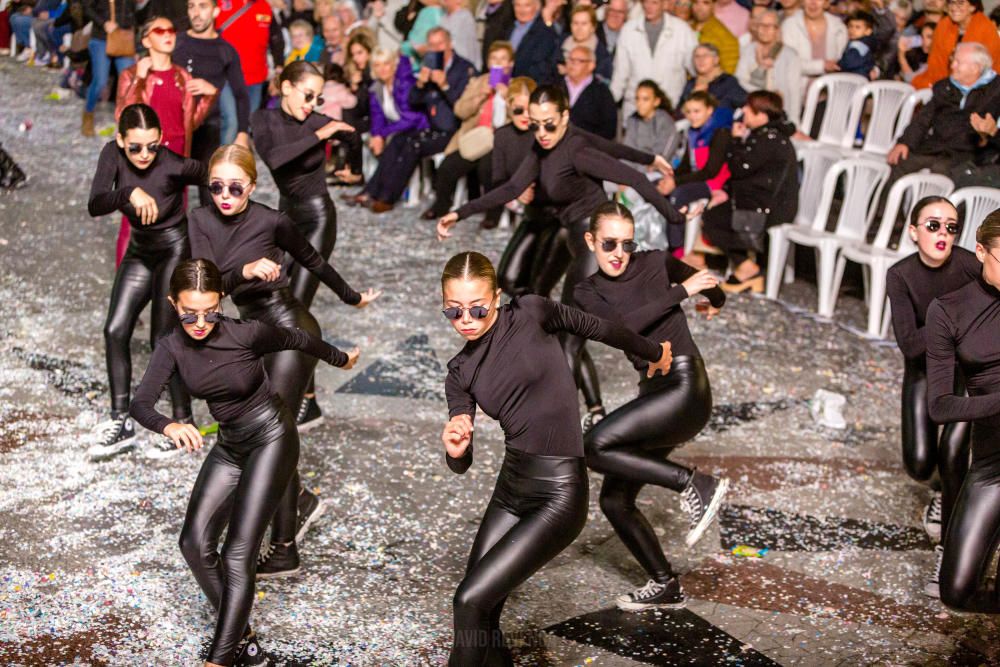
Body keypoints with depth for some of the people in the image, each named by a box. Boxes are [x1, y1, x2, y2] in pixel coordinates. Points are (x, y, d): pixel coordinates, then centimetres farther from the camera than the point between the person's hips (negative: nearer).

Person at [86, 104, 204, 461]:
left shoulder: (174, 166, -26)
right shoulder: (113, 154, -14)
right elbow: (95, 205, -25)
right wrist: (130, 193, -43)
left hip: (175, 250, -5)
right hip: (139, 251, 6)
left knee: (164, 339, -6)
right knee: (115, 331, -2)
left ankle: (183, 423, 9)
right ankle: (120, 423, 6)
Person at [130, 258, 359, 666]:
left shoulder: (247, 334, -22)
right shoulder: (173, 349, -10)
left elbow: (299, 340, -4)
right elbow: (140, 404, -22)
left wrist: (342, 360, 14)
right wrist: (168, 426, -45)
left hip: (271, 438, -6)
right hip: (229, 445, 6)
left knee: (237, 555, -12)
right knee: (195, 542, -3)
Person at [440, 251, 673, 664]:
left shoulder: (530, 314, -7)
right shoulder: (460, 372, 5)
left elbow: (597, 328, 9)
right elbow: (461, 466, 4)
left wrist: (654, 353, 24)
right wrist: (454, 448, -20)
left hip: (558, 494, -6)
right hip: (510, 488, 6)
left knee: (471, 602, -10)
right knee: (480, 614, 7)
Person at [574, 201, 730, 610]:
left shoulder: (656, 264, -1)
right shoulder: (587, 293, 7)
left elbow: (711, 286, 17)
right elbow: (621, 326, -13)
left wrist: (716, 302, 38)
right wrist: (681, 291, -13)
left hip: (684, 388, -6)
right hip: (654, 394, 6)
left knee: (596, 446, -24)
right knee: (614, 500, 4)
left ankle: (694, 485, -14)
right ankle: (665, 587, 17)